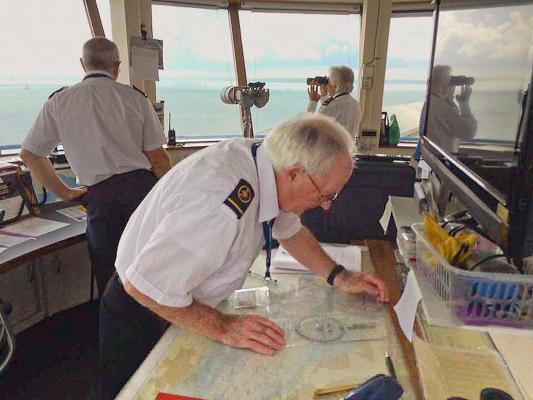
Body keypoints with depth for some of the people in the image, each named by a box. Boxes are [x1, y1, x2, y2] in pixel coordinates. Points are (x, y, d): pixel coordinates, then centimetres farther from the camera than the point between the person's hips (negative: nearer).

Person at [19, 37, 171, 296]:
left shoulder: (59, 102, 7)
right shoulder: (135, 97, 2)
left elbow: (29, 154, 13)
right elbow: (157, 158, 1)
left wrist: (64, 192, 19)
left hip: (98, 196, 1)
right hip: (141, 185, -1)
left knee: (110, 282, 12)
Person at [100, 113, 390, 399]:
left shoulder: (263, 162, -14)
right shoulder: (220, 205, -40)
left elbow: (290, 231, 4)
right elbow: (144, 286, -31)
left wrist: (340, 278, -5)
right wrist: (224, 328, -25)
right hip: (143, 316, -7)